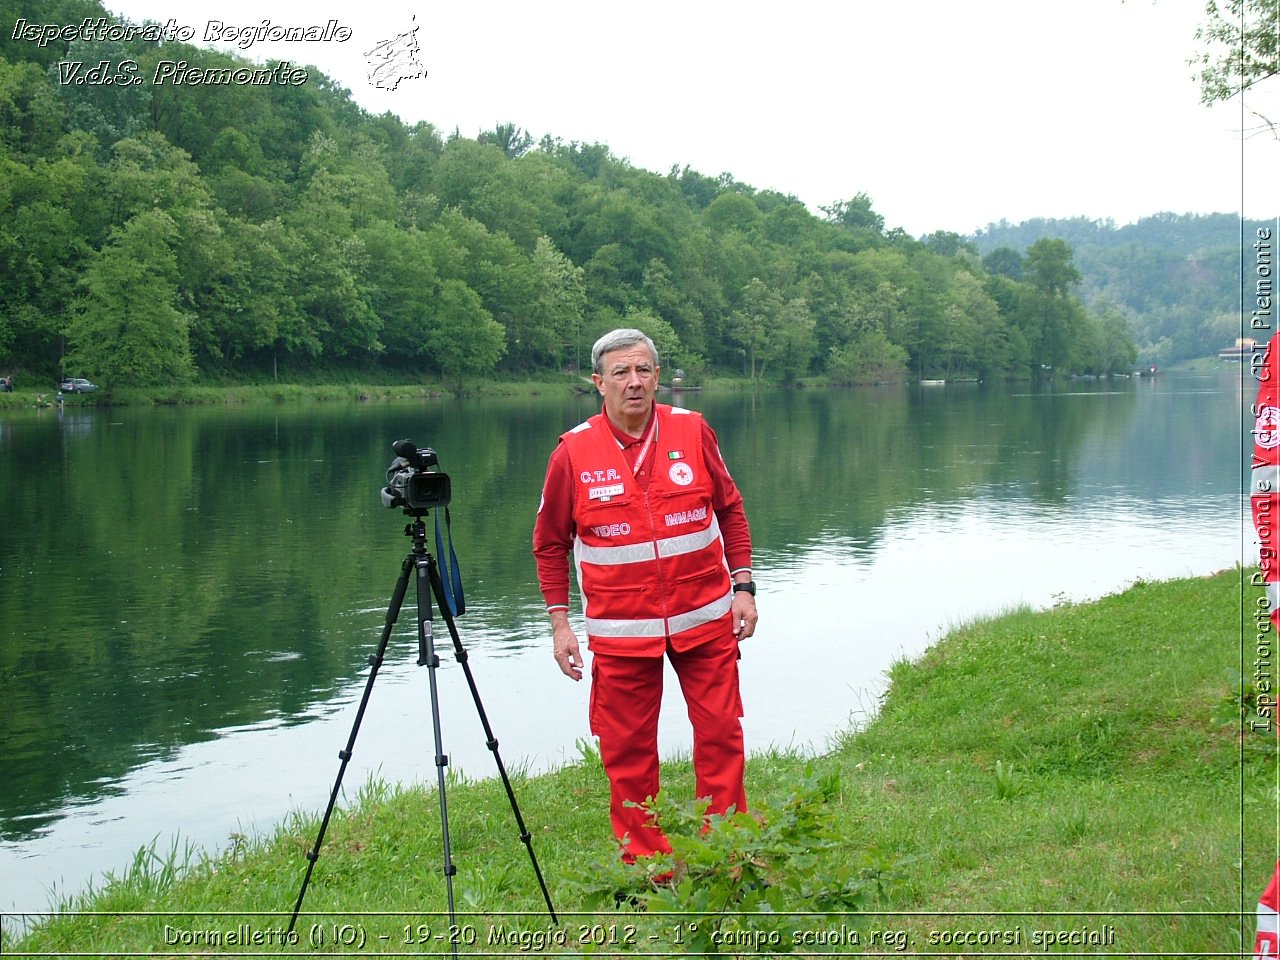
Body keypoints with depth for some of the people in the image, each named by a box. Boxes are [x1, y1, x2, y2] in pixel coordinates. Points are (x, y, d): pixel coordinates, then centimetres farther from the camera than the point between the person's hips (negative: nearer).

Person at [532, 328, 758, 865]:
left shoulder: (692, 431, -1)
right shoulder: (573, 452, -5)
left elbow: (730, 509, 10)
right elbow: (551, 543, 4)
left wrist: (742, 585, 5)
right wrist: (559, 623, 1)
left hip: (705, 619, 1)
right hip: (620, 629, -1)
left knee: (720, 733, 5)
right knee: (628, 749, 5)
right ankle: (644, 862, 19)